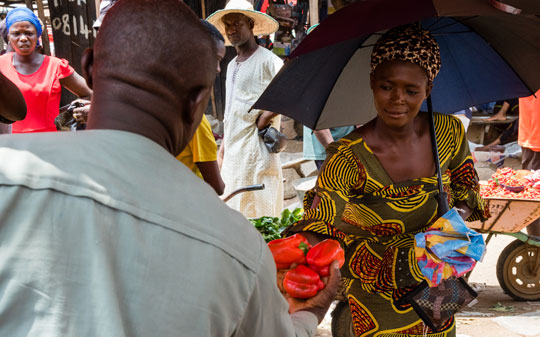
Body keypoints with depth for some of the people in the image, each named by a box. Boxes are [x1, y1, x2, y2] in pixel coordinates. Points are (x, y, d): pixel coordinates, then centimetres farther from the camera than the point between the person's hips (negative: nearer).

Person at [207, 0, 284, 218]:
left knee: (259, 215, -8)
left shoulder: (267, 61, -7)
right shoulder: (231, 66, 20)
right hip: (233, 153, 8)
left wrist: (264, 118, -15)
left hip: (257, 151, -8)